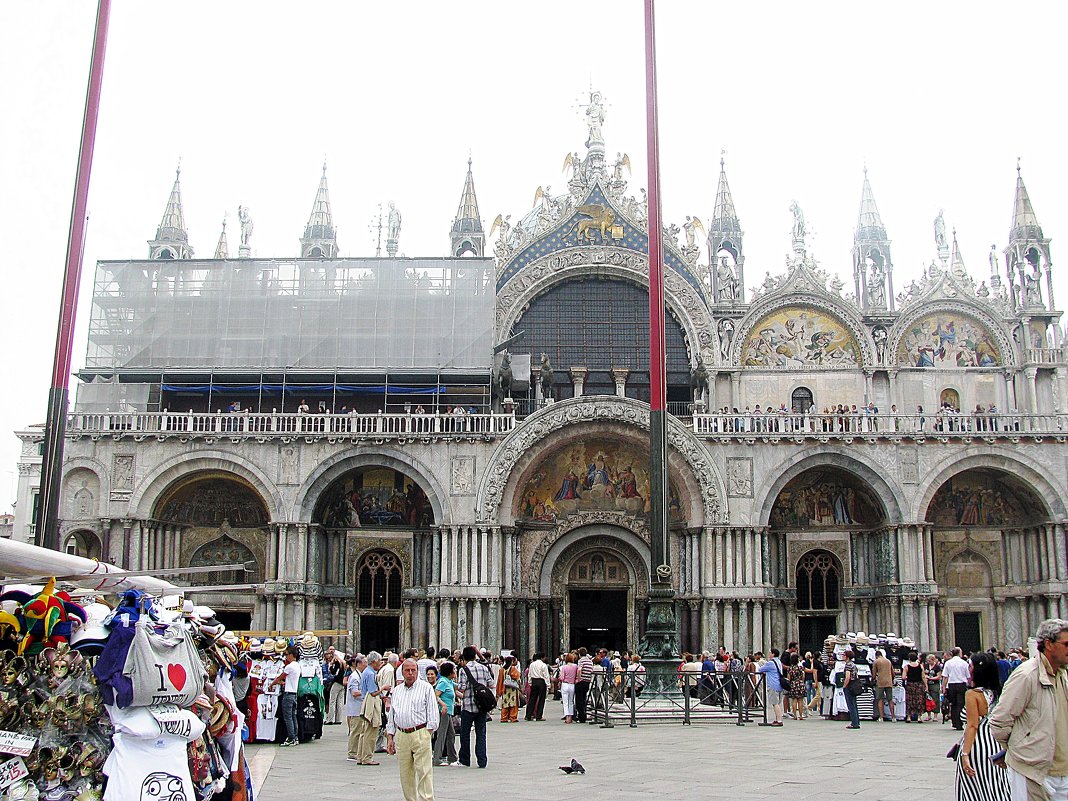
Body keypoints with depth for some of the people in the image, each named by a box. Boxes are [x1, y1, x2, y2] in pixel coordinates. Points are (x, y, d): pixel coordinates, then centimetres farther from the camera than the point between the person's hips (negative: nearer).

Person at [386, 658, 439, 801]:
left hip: (420, 734, -5)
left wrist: (428, 733, -9)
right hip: (401, 735, 5)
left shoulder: (426, 688, 2)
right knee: (405, 773, 7)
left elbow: (433, 713, -1)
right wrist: (389, 738, 13)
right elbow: (391, 716, 19)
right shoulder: (397, 690, 16)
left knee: (424, 772, -9)